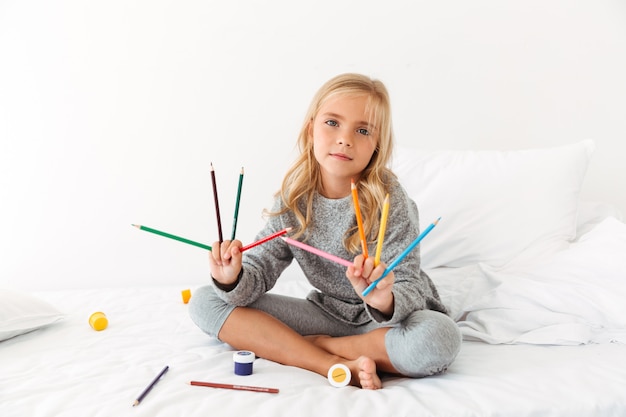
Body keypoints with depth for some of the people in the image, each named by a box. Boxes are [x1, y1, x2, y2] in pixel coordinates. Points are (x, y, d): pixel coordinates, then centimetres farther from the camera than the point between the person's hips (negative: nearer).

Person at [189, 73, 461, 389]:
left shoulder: (389, 201, -19)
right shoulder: (293, 199, -8)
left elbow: (408, 292, -21)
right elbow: (260, 268, -6)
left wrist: (384, 300, -44)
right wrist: (233, 280, -29)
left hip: (393, 316, -3)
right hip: (328, 311, 4)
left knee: (439, 339, -38)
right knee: (205, 302, -9)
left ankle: (313, 343, -14)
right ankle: (338, 364, -19)